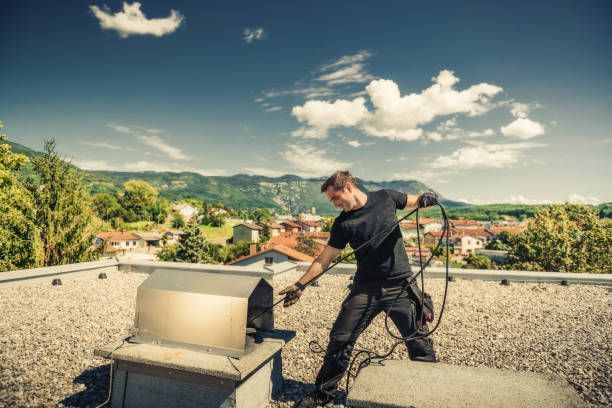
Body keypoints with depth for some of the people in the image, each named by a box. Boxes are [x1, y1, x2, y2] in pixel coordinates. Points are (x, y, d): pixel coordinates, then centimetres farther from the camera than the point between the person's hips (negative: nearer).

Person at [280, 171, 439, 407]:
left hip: (401, 286, 0)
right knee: (340, 340, 1)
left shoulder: (386, 198, -1)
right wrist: (300, 284, -4)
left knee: (419, 343, 5)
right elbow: (325, 258, 1)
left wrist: (425, 199, -8)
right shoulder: (343, 224, -2)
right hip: (365, 288, 1)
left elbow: (414, 202, 15)